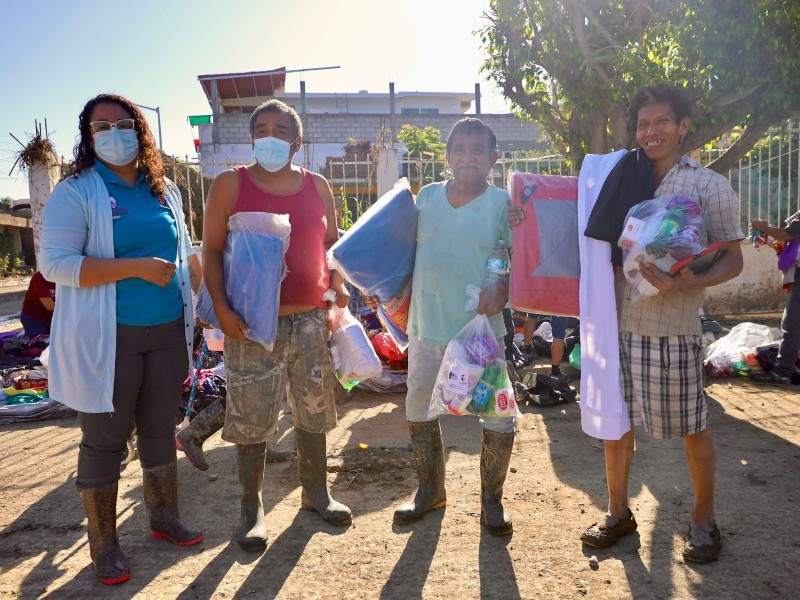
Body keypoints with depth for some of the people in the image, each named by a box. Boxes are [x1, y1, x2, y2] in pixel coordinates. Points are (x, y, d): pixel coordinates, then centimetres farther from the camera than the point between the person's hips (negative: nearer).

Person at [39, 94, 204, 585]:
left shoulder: (166, 190, 11)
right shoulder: (76, 192, -7)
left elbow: (185, 250, 20)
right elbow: (55, 263, -16)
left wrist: (191, 300, 10)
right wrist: (138, 268, -22)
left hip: (168, 332, 5)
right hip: (108, 337, -5)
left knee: (161, 429, 16)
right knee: (105, 440, 6)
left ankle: (165, 517, 33)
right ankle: (104, 544, 21)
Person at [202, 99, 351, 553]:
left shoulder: (317, 186, 8)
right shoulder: (231, 184, -1)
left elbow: (332, 243, 16)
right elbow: (212, 251, -2)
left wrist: (339, 286, -2)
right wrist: (221, 308, -13)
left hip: (311, 319, 4)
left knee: (314, 412, 14)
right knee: (252, 419, 4)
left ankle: (317, 492, 34)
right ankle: (253, 508, 22)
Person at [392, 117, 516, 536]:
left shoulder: (503, 203, -3)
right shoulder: (426, 197, 7)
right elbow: (407, 250, 15)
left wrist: (501, 290, -22)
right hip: (426, 327, 4)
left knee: (499, 417, 0)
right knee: (418, 409, 15)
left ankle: (491, 499, 25)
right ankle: (430, 490, 36)